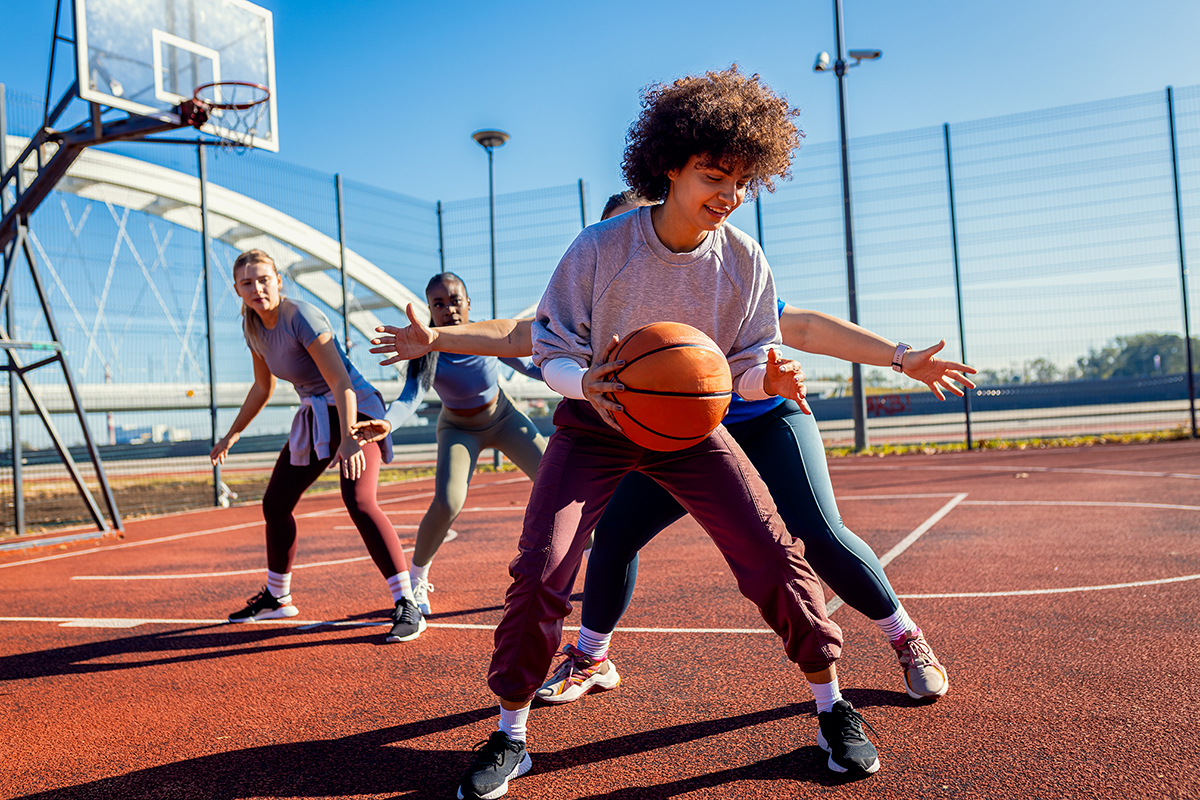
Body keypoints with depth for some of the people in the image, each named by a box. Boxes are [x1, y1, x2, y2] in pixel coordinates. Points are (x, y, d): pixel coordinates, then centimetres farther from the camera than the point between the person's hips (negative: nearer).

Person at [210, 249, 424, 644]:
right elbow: (263, 386, 19)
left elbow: (341, 382, -28)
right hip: (314, 416, 9)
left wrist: (349, 438, -39)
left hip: (355, 409, -9)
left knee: (358, 500, -27)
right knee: (275, 503, 12)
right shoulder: (253, 327, 3)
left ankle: (407, 606, -25)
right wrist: (232, 434, 24)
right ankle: (277, 598, 33)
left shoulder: (302, 317, -21)